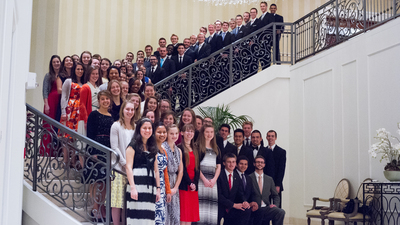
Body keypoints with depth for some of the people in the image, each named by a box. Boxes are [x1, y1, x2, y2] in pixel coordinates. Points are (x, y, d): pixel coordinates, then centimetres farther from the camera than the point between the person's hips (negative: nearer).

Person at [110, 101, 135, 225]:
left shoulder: (135, 127, 12)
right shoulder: (116, 126, -3)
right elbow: (114, 147, -7)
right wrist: (124, 163, -11)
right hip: (118, 167, -4)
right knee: (117, 198, -4)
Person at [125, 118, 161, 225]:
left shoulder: (153, 148, 20)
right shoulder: (133, 146, 2)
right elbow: (128, 167, -6)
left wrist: (158, 188, 13)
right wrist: (132, 187, -15)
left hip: (150, 186, 6)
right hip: (137, 184, -6)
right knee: (136, 216, -11)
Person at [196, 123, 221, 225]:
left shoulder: (216, 149, 19)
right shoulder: (198, 146, 2)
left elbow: (218, 166, 15)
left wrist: (214, 179, -2)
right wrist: (204, 179, -13)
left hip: (213, 181, 5)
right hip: (201, 179, -5)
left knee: (212, 205, -1)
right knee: (201, 205, -11)